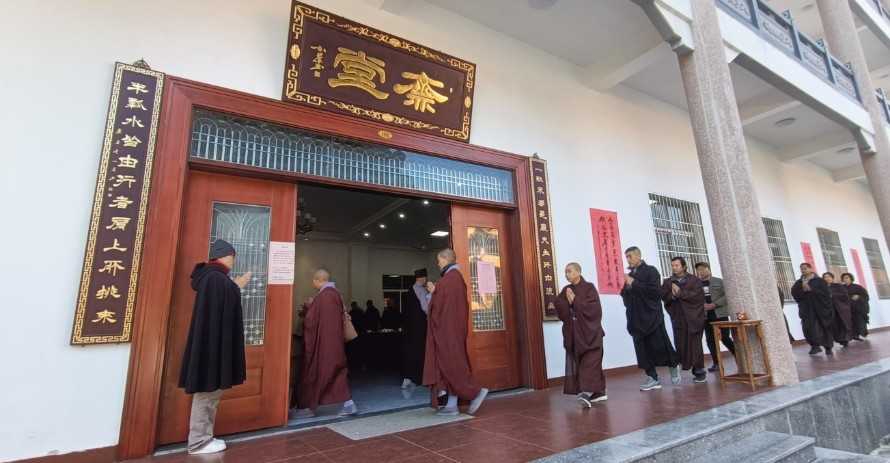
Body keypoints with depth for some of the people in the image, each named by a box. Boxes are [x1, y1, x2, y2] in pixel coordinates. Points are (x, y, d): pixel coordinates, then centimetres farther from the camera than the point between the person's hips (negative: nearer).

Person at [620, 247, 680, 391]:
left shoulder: (650, 271, -2)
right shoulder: (629, 275, 12)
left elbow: (656, 291, -16)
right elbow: (625, 296, 16)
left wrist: (634, 284, -16)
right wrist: (625, 288, -5)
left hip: (652, 316, -5)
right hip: (636, 318, 5)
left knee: (660, 346, 0)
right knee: (642, 350, 2)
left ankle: (673, 366, 27)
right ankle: (652, 378, 9)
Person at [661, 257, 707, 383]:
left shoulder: (694, 280, 3)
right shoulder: (667, 282, 11)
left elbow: (698, 295, -11)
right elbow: (664, 297, 1)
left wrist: (680, 292, -14)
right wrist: (672, 295, -18)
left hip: (693, 317, -3)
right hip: (678, 318, 3)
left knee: (695, 345, -3)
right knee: (681, 345, -1)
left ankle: (699, 371, 10)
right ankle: (697, 370, 11)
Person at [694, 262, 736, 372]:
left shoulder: (719, 281, 4)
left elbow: (726, 296, -5)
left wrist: (714, 305, -15)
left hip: (720, 314, -2)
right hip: (706, 316, 3)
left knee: (725, 338, -5)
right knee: (710, 340, 3)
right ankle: (716, 363, 11)